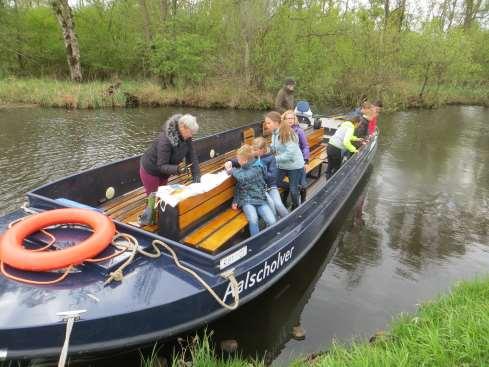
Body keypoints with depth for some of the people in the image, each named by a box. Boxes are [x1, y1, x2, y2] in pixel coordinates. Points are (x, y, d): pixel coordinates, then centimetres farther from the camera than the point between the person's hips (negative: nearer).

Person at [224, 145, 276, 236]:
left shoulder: (257, 167, -7)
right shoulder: (243, 169, 10)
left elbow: (243, 178, -21)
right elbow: (239, 186, 15)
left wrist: (232, 170, -7)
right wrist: (235, 201, 5)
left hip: (260, 199, -2)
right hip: (247, 200, 3)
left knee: (272, 222, -22)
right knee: (253, 220, -29)